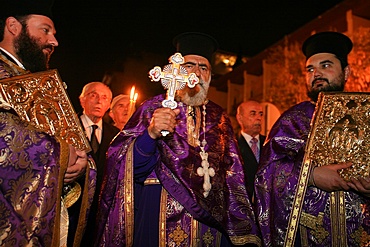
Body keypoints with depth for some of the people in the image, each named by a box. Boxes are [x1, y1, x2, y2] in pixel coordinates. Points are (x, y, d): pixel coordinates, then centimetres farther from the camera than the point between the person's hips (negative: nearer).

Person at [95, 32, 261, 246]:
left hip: (211, 219, 3)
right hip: (160, 220, -2)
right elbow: (127, 166, -10)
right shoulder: (153, 108, -1)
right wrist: (151, 134, -27)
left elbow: (233, 177, 11)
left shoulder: (219, 118, 8)